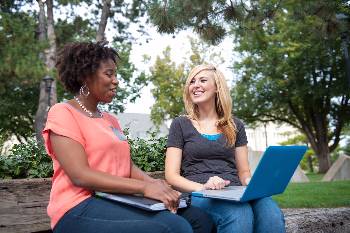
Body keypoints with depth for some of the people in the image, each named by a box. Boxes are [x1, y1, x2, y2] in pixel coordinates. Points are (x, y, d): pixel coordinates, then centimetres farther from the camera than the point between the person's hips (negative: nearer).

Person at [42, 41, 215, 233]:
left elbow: (129, 167, 12)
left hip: (118, 201, 7)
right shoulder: (62, 113, -5)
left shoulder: (111, 120, 19)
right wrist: (144, 187, -23)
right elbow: (80, 175, -17)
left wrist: (155, 184, -10)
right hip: (81, 208, -7)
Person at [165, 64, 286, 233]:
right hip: (199, 195, -3)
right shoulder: (180, 124, 9)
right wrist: (201, 187, -18)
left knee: (271, 213, -31)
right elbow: (171, 175, 1)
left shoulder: (235, 125, 17)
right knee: (240, 213, -36)